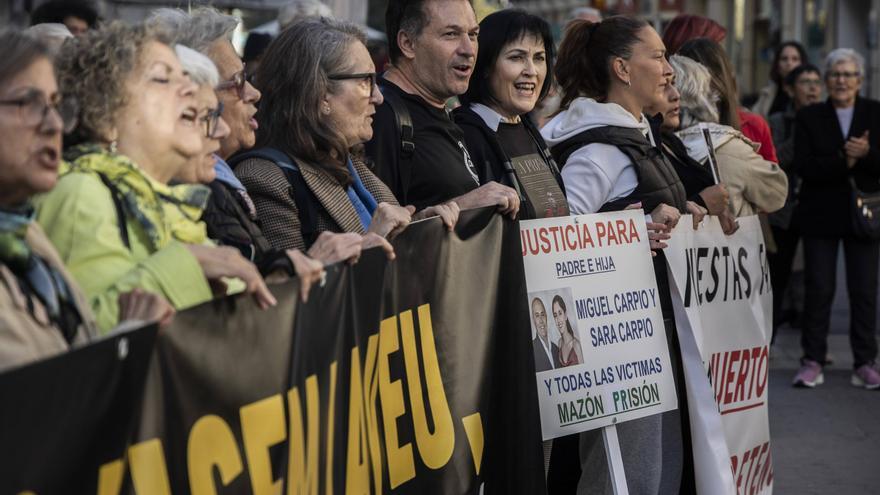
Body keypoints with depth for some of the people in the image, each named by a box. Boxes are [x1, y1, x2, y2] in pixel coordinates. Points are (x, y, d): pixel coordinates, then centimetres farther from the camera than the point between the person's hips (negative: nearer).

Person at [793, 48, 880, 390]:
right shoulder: (809, 118, 3)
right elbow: (804, 166, -10)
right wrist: (844, 161, -18)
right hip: (821, 215, -1)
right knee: (818, 288, 2)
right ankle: (813, 360, 9)